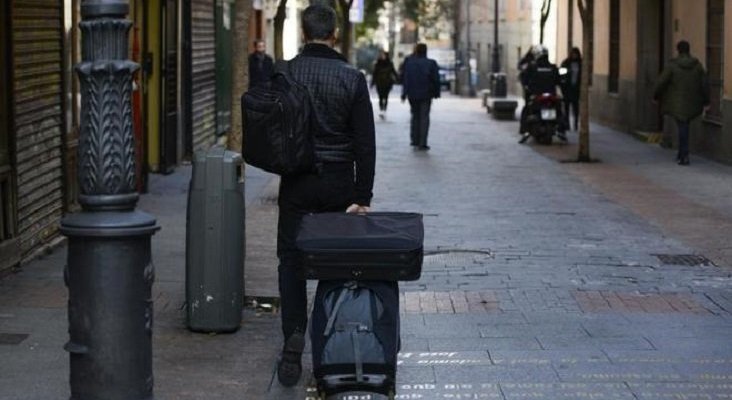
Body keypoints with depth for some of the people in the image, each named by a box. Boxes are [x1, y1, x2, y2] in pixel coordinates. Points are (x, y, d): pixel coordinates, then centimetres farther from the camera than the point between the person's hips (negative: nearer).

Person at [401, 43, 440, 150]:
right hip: (426, 94, -2)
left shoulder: (409, 63, -4)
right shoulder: (431, 63, -7)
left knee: (415, 116, 18)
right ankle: (422, 143, -6)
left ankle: (415, 140, 20)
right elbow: (436, 80, -6)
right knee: (424, 117, 1)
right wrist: (436, 92, 5)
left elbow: (405, 79, -4)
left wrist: (404, 93, 1)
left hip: (412, 94, 2)